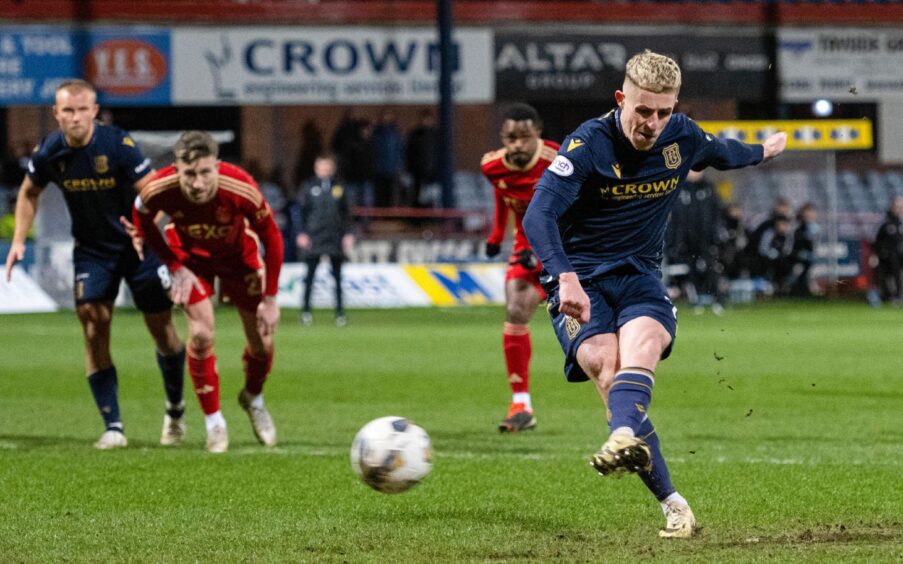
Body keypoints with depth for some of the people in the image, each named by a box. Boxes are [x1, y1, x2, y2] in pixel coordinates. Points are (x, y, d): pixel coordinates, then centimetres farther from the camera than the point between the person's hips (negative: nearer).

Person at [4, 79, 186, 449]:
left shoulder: (118, 145, -22)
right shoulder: (49, 153, -10)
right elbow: (30, 192, 10)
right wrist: (19, 240, 2)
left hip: (138, 244, -2)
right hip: (91, 250, 2)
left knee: (162, 330, 2)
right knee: (94, 328, -11)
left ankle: (175, 410, 28)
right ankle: (112, 427, -6)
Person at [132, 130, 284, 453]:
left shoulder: (242, 189, -38)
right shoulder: (159, 190, -35)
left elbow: (271, 237, -20)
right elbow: (142, 222, -9)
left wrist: (270, 299, -17)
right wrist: (175, 267, -13)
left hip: (238, 255, 0)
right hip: (190, 255, 0)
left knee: (262, 340, 2)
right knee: (201, 335, -16)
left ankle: (253, 399, 35)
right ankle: (213, 421, 4)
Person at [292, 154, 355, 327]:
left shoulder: (339, 189, 8)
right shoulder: (308, 188, 1)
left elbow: (346, 213, 13)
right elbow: (299, 210, 1)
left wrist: (348, 234, 5)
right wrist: (301, 233, -7)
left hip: (335, 239, 2)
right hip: (313, 238, -2)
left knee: (337, 276, 4)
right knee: (310, 275, -2)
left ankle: (340, 312, 8)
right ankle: (306, 311, 4)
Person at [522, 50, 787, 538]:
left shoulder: (682, 137, 1)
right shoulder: (588, 144, -15)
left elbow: (721, 152, 28)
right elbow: (539, 214, -26)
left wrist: (764, 151, 48)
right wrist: (565, 277, -41)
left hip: (639, 276, 3)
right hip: (579, 280, -3)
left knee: (642, 341, -33)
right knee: (609, 371, -27)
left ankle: (624, 436, -62)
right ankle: (672, 505, -21)